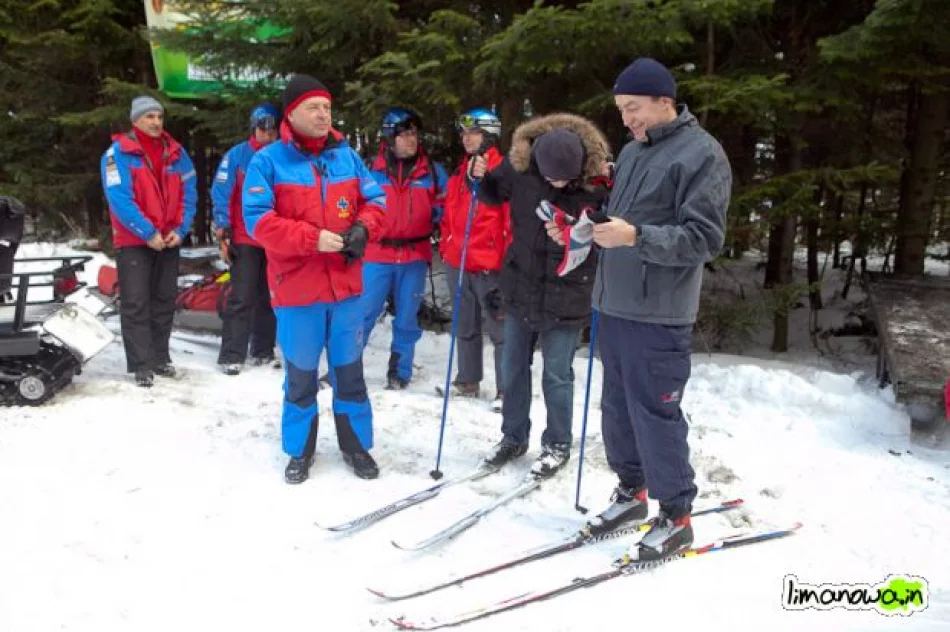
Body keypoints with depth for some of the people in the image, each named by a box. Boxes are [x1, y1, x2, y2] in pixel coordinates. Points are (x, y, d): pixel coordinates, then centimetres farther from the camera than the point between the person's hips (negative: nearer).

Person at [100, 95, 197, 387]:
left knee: (165, 300, 10)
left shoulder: (176, 153, 8)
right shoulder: (118, 153, -7)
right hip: (133, 241, -5)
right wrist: (148, 233, -18)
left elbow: (188, 193, 6)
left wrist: (180, 230, -7)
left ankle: (160, 357, 20)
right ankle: (142, 364, -1)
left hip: (169, 240, 5)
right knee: (136, 303, -4)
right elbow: (119, 199, -14)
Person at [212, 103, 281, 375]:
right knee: (241, 299, -5)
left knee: (269, 299, 10)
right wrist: (223, 233, -9)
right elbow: (222, 195, -3)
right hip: (245, 240, -3)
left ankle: (263, 350, 20)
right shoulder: (237, 155, -3)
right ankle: (231, 355, 1)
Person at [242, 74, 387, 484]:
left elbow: (375, 200, 11)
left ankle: (356, 445, 29)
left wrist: (363, 228, -10)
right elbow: (258, 219, -14)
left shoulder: (346, 156, 7)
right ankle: (300, 451, 28)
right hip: (297, 290, -3)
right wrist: (312, 238, -22)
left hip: (345, 285, 3)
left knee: (349, 371, 13)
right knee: (300, 376, 10)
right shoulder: (268, 161, -6)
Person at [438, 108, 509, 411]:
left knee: (499, 327, -2)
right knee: (465, 327, 16)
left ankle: (505, 389, 7)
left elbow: (512, 217, -10)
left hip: (489, 264, -7)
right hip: (458, 262, 7)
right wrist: (445, 246, 13)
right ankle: (467, 381, 29)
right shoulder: (459, 172, 14)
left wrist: (509, 258, -13)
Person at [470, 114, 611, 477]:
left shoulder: (597, 182, -17)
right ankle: (513, 436, 34)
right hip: (520, 290, 3)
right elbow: (494, 193, 9)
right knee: (513, 369, 14)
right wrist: (480, 178, -11)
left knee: (557, 376, 7)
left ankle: (557, 445, 28)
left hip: (566, 299, -3)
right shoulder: (520, 167, -10)